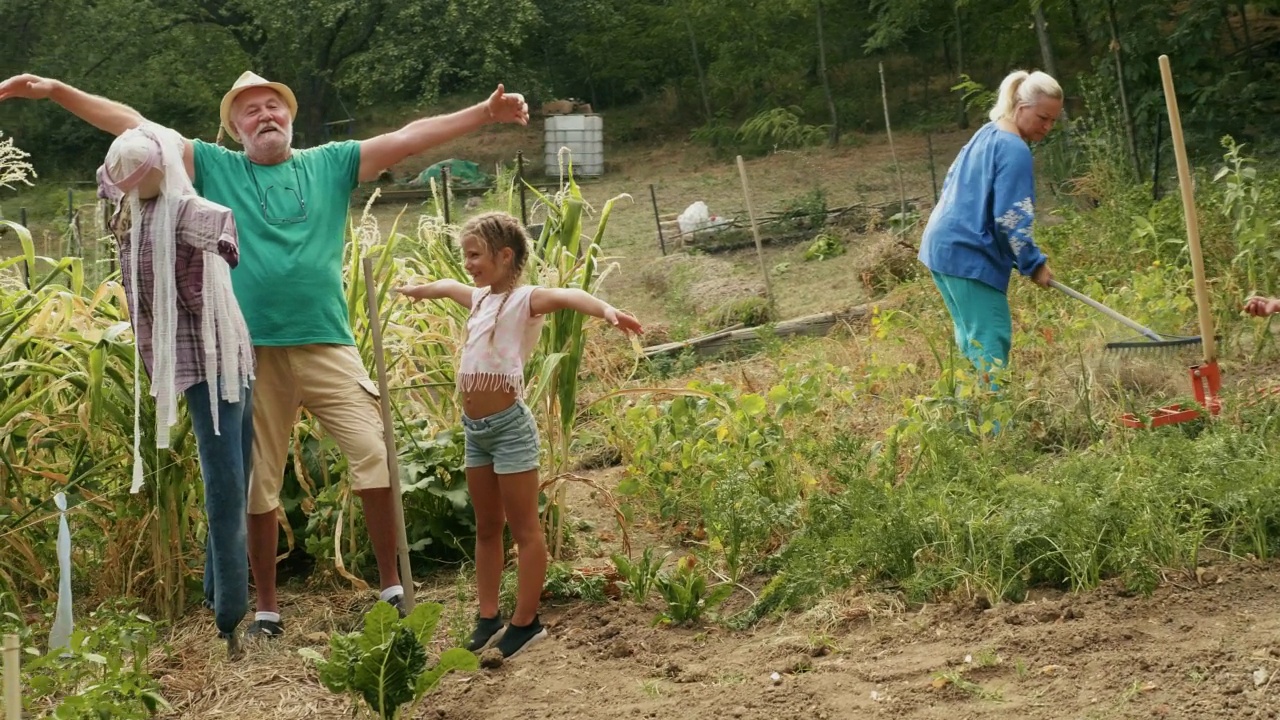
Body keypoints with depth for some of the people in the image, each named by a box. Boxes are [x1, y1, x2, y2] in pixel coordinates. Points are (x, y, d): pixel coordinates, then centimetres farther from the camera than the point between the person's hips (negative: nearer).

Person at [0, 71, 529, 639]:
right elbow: (133, 125, 5)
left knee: (374, 458, -9)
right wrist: (55, 91, -2)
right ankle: (267, 607, 19)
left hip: (327, 347, 0)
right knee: (257, 483, 6)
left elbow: (409, 138, 4)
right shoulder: (215, 167, 9)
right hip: (250, 352, 0)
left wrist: (485, 112, -3)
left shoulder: (331, 163, 10)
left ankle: (391, 585, 7)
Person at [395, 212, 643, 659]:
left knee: (524, 528, -1)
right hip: (475, 427, 9)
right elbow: (446, 287, 37)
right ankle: (488, 619, 21)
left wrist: (605, 309, -50)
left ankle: (525, 623, 4)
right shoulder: (480, 297, 15)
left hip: (508, 424, -9)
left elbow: (566, 297, -30)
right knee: (486, 528, 14)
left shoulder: (524, 299, -10)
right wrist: (415, 289, 56)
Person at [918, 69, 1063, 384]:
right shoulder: (1015, 150, -15)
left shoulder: (987, 134, 14)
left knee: (972, 337, 16)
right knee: (991, 340, -11)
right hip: (969, 255, -10)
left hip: (943, 245, 10)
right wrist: (1034, 263, -10)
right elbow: (1010, 219, -18)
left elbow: (953, 181, 23)